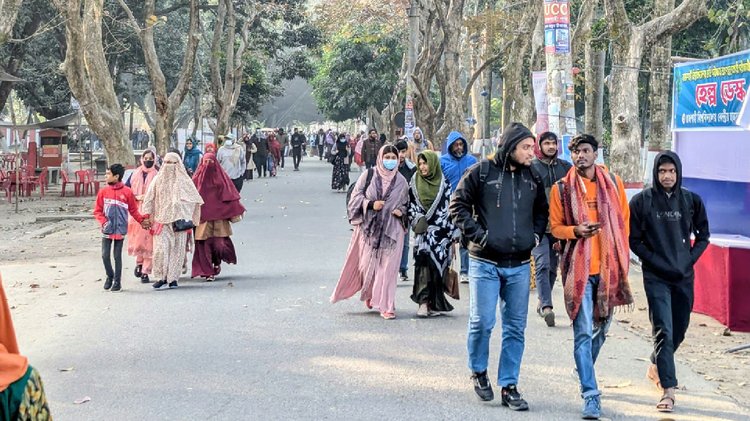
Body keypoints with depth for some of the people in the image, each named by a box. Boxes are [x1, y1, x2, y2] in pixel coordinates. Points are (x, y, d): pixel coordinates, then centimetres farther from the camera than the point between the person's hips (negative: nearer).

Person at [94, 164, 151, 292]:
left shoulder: (127, 192, -4)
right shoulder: (103, 191, 1)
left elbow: (133, 210, 3)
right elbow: (97, 211, 4)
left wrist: (142, 220, -7)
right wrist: (103, 221, -11)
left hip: (120, 230, -2)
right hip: (107, 230, 2)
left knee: (117, 256, 4)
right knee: (105, 255, 0)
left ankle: (117, 281, 14)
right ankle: (110, 276, 23)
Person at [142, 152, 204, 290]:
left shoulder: (184, 180, 6)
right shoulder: (158, 180, 9)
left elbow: (195, 200, 7)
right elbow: (149, 199, 10)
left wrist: (188, 218, -2)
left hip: (179, 219, 0)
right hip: (162, 220, 0)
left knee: (178, 248, -1)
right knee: (160, 248, -11)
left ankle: (173, 278, 8)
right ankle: (162, 277, -2)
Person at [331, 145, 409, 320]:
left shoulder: (401, 181, 6)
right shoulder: (369, 175, 0)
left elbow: (405, 204, 18)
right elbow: (356, 196, 1)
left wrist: (401, 211, -3)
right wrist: (371, 204, -14)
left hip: (391, 230, 1)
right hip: (369, 227, 0)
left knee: (387, 266, -4)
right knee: (367, 263, 4)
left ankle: (386, 305, 1)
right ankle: (370, 294, 29)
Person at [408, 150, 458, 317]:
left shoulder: (444, 184, 3)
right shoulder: (415, 183, 8)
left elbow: (450, 208, 2)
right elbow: (411, 206, 10)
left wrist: (453, 234, -1)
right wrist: (417, 221, -8)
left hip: (441, 232, 0)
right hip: (422, 232, 0)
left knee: (438, 265, 0)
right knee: (423, 264, -11)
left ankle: (435, 303, 9)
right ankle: (423, 302, -13)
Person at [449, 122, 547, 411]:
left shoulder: (533, 178, 9)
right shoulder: (482, 172, -5)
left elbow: (542, 211, 23)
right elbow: (459, 204, -2)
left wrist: (535, 235, 9)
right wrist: (476, 233, -9)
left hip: (520, 265, 4)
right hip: (485, 262, -4)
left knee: (516, 328, 5)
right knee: (482, 322, -5)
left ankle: (508, 386, 13)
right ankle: (478, 371, 20)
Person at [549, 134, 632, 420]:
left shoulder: (613, 183, 6)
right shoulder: (561, 189, 0)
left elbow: (624, 220, 14)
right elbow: (555, 227, 4)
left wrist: (621, 254, 9)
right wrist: (576, 230, -16)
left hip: (608, 266, 3)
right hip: (578, 267, -3)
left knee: (601, 327, 16)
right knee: (583, 331, -9)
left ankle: (585, 370, 43)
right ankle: (591, 395, -11)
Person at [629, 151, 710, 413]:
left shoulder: (692, 201, 4)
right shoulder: (642, 201, -3)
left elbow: (703, 237, 12)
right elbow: (634, 240, 0)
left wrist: (689, 260, -2)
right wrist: (657, 263, -10)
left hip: (684, 276, 3)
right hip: (656, 277, -3)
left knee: (679, 330, 13)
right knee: (664, 331, -12)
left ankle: (657, 366, 41)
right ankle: (668, 389, -13)